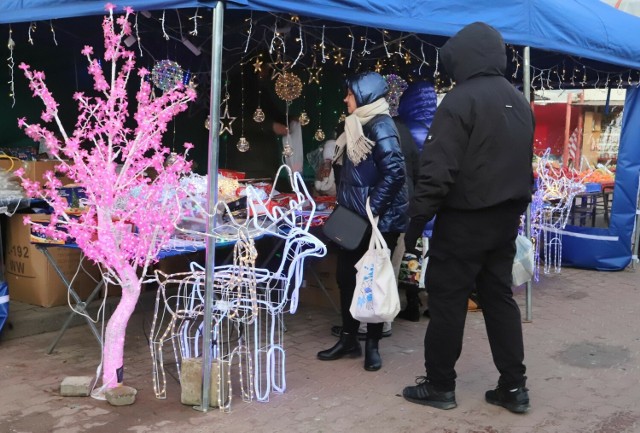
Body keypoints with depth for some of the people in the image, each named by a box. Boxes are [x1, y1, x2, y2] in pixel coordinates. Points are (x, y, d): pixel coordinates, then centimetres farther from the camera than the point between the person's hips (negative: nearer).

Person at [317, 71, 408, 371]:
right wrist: (345, 205, 15)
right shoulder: (358, 126, 12)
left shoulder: (380, 127, -16)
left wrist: (372, 209, -21)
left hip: (378, 220, -9)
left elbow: (395, 172, -23)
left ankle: (372, 344, 16)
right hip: (356, 217, 9)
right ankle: (348, 338, 24)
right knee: (346, 275, 12)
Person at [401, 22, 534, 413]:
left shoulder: (461, 100, -14)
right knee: (500, 297, 13)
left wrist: (418, 217, -14)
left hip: (465, 219, -8)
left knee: (447, 300, 2)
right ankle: (514, 387, 16)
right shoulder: (520, 102, 13)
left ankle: (440, 386, 12)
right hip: (506, 218, 8)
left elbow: (439, 169, -20)